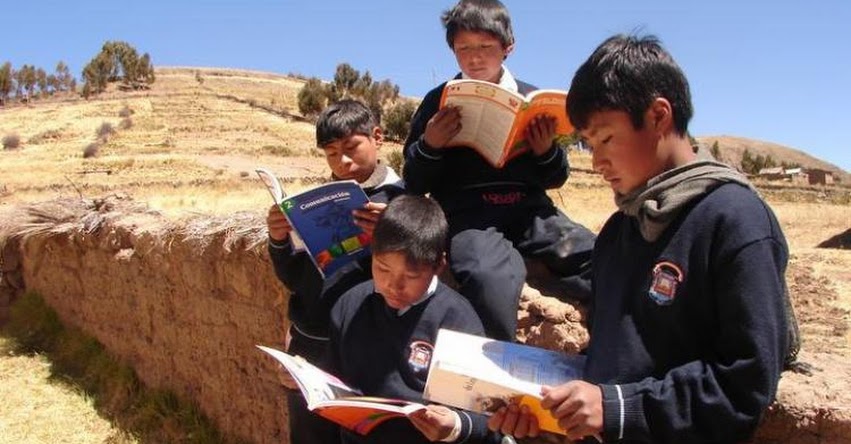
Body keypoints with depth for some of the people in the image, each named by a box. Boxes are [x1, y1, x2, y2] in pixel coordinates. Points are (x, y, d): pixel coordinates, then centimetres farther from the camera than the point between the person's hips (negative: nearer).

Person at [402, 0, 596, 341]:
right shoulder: (439, 102, 11)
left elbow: (555, 180, 20)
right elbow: (414, 185, 12)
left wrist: (547, 151, -1)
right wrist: (429, 146, -7)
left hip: (528, 206, 3)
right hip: (466, 211, -2)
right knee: (489, 281, -37)